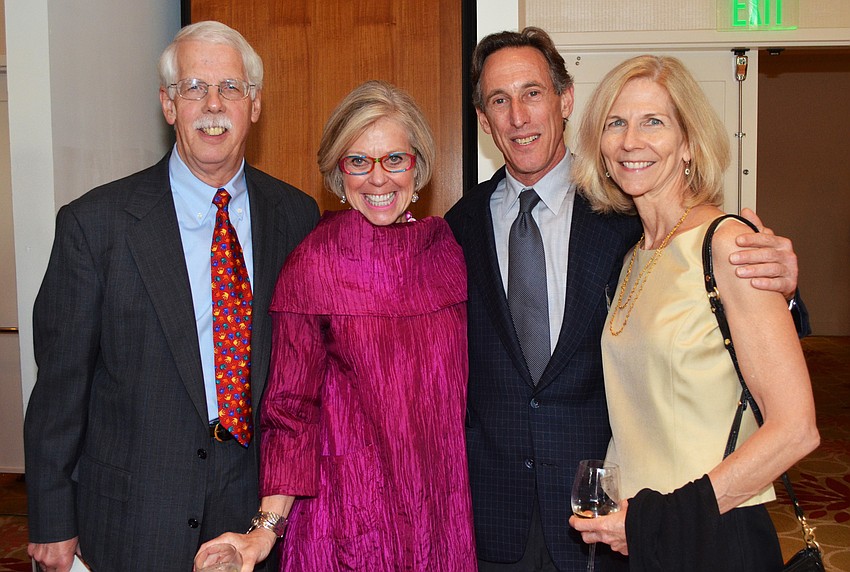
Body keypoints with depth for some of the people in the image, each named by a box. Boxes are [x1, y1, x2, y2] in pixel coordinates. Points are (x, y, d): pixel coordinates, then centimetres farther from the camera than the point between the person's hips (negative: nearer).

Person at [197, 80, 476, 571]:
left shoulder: (445, 248, 0)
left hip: (442, 500, 4)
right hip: (348, 507, -3)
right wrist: (268, 527, -16)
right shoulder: (312, 265, -11)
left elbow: (461, 381, 9)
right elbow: (292, 407, -8)